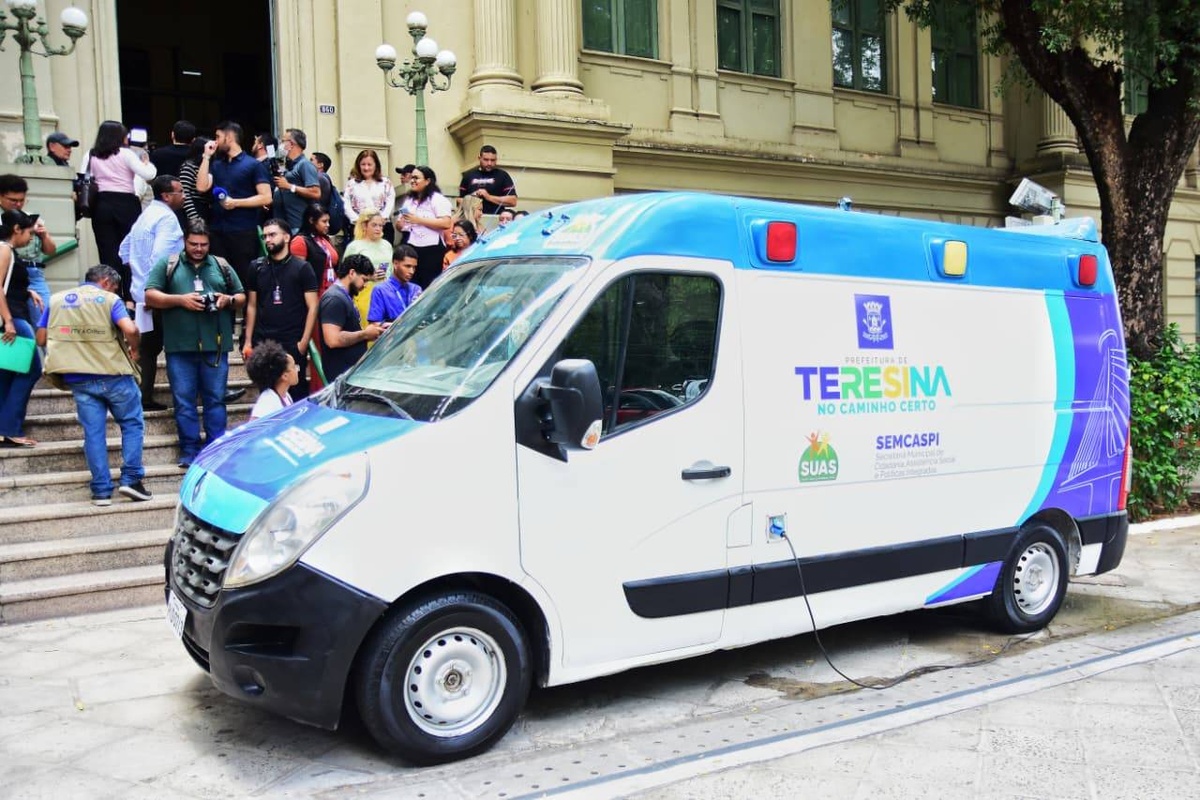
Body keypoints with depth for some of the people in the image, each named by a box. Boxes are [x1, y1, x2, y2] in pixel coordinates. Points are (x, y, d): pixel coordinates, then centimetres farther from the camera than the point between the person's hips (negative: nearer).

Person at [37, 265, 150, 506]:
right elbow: (130, 329, -17)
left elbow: (41, 339, 10)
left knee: (93, 432, 7)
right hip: (113, 373, -3)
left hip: (78, 379, 3)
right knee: (132, 424, 11)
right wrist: (134, 349, 2)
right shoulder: (109, 299, -1)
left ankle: (101, 490, 6)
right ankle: (131, 479, 2)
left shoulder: (56, 300, 11)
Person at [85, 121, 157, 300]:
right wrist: (146, 161, 7)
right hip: (126, 204, -3)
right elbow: (148, 174, -10)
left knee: (108, 253, 3)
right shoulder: (126, 154, -3)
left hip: (101, 205, 3)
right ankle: (130, 298, 2)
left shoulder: (91, 156, 7)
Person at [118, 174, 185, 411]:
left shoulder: (146, 215, 17)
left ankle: (145, 397, 10)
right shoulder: (167, 217, -13)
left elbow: (125, 249, 25)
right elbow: (160, 256, -24)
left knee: (148, 347, 10)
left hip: (142, 294, 9)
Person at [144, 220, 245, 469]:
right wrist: (180, 300, -12)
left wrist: (228, 300, -5)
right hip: (180, 346, -1)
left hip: (215, 346, 1)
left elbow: (242, 298, 17)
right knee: (184, 401, 2)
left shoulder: (222, 266, 15)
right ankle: (189, 451, 9)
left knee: (215, 399, 4)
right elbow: (150, 296, 2)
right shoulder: (167, 265, 9)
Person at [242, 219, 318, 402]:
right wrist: (248, 341, 7)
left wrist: (304, 342, -10)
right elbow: (252, 306, 12)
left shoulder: (302, 268, -1)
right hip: (263, 343, 3)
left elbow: (312, 307, -3)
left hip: (293, 344, -3)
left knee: (297, 394, -1)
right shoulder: (257, 267, 9)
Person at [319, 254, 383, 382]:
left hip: (354, 370, 10)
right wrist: (365, 334, -15)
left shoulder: (345, 297, 17)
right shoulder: (334, 299, -16)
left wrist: (369, 330, 10)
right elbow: (333, 339, -26)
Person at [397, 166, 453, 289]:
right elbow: (400, 225, 28)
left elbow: (446, 223, -18)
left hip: (431, 250, -7)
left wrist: (419, 220, -16)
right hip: (411, 249, 7)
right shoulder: (409, 200, 18)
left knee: (428, 287, -4)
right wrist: (401, 224, 2)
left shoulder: (437, 199, -5)